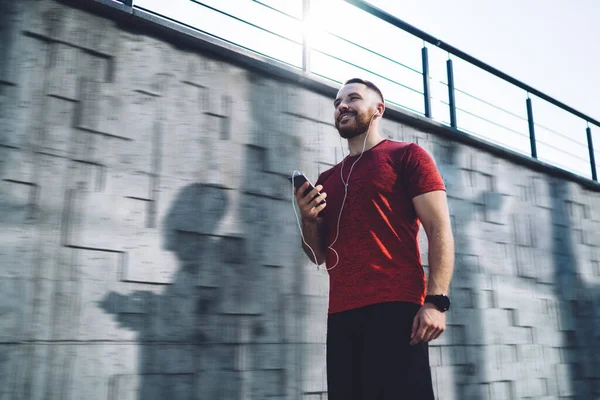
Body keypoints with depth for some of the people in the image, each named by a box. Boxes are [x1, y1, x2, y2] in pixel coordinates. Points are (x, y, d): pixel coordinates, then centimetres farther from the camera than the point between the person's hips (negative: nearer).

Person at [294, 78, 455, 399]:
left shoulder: (407, 156, 5)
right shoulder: (328, 179, 19)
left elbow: (439, 229, -4)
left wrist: (436, 300, -15)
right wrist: (308, 219, 0)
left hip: (395, 310, -5)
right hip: (340, 317, 5)